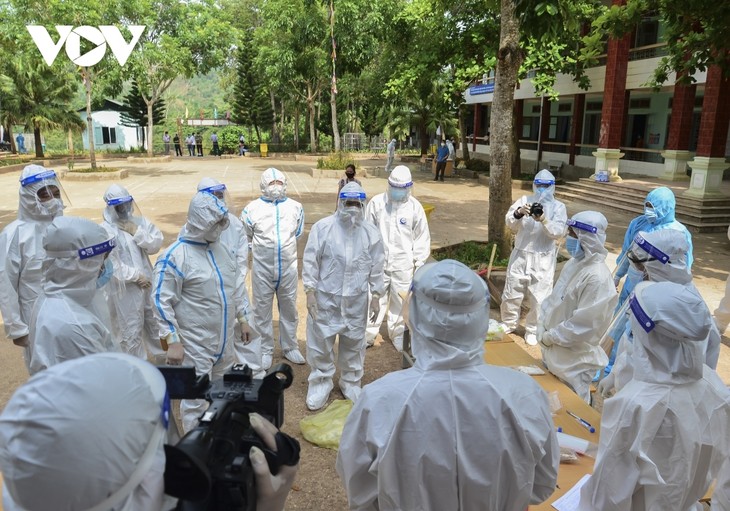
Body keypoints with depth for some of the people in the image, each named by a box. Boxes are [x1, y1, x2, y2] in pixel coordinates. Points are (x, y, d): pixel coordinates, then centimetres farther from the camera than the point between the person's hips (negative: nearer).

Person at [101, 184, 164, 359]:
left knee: (155, 322, 21)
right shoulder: (105, 231, -14)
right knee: (131, 331, 6)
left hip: (147, 282, 6)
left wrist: (136, 232, -15)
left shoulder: (138, 220, 5)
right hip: (125, 289, -6)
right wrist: (135, 276, -17)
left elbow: (156, 244, -2)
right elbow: (109, 264, -20)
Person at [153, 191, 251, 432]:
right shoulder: (174, 256, -17)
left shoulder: (220, 248, 6)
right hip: (196, 343, -7)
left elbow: (234, 286, 16)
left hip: (225, 339, 7)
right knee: (196, 400, 5)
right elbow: (162, 301, -17)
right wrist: (172, 341, -20)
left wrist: (243, 317, 16)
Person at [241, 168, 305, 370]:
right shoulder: (252, 208, -6)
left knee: (289, 309, 14)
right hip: (262, 269, -2)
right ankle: (265, 350, 25)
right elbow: (245, 236, 8)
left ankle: (290, 347, 30)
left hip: (288, 268, 2)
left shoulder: (295, 207, 0)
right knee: (262, 310, 9)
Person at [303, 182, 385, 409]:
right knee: (320, 342, 7)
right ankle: (320, 382, 28)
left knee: (353, 343, 16)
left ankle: (351, 382, 36)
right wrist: (310, 292, -9)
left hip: (356, 300, 2)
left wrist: (376, 296, 4)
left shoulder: (371, 232, -3)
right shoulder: (323, 227, -10)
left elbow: (376, 266, 4)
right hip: (325, 297, -2)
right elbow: (310, 261, -6)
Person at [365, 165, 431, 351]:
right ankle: (368, 335, 19)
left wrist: (419, 261, 1)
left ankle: (397, 333, 29)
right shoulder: (376, 202, -5)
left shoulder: (415, 207, -5)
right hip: (378, 261, 0)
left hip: (403, 264, 0)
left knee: (401, 301, 11)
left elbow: (422, 236, 2)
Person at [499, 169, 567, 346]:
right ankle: (509, 323, 33)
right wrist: (518, 213, -31)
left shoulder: (558, 207, -1)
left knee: (539, 296, 5)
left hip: (543, 259, -1)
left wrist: (544, 220, -30)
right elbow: (510, 223, -10)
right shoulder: (524, 200, 3)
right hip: (520, 255, 2)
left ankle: (533, 330, 23)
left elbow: (559, 233, -13)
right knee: (512, 292, 12)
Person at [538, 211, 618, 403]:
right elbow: (552, 300, 9)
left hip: (574, 360, -8)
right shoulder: (574, 263, 1)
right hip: (553, 351, 8)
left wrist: (549, 337, -15)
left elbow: (584, 326, -26)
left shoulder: (598, 277, -26)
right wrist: (542, 330, -2)